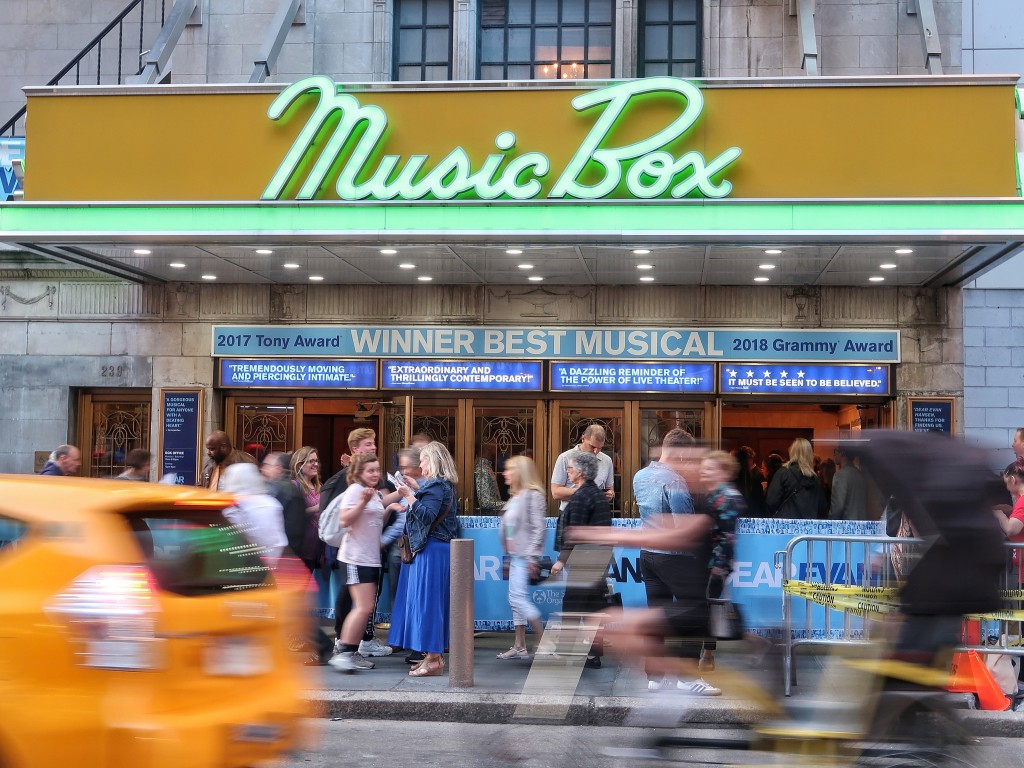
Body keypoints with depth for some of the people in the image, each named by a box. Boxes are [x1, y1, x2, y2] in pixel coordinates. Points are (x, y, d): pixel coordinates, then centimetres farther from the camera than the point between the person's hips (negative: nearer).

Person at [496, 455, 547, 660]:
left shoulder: (533, 495, -12)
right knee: (515, 599, 10)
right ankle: (519, 646, 14)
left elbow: (538, 528, -18)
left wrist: (532, 557, -21)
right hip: (515, 555, 10)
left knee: (518, 597, -14)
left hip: (525, 556, -10)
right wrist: (508, 556, 19)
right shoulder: (515, 497, 16)